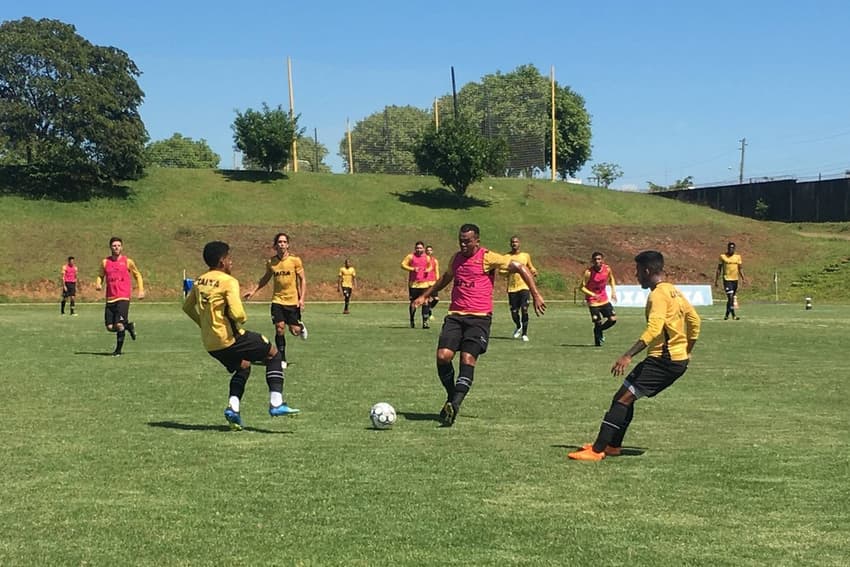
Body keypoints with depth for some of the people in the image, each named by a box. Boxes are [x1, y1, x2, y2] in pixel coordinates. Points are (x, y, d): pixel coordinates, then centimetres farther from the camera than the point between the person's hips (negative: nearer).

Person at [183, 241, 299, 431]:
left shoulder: (199, 281, 8)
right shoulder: (228, 282, -15)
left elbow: (187, 307, 20)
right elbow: (238, 315, -25)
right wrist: (241, 320, -2)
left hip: (210, 344, 8)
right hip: (229, 339, -8)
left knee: (243, 367, 30)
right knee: (274, 353, 9)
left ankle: (233, 407, 8)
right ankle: (276, 403, 0)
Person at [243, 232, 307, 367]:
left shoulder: (295, 260, -7)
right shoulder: (271, 262, 1)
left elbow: (302, 280, -2)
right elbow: (265, 279, 18)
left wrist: (302, 298, -10)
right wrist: (253, 291, 12)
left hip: (293, 301, -2)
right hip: (277, 300, 2)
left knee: (294, 330, 0)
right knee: (279, 328, -7)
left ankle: (301, 326, 39)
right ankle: (282, 360, 4)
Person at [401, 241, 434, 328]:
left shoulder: (427, 258, 10)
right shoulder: (410, 256, 2)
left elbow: (430, 267, 25)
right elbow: (403, 265, -4)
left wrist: (428, 270, 1)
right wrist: (412, 269, -17)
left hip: (424, 283, 1)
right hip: (413, 283, -1)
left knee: (425, 302, -7)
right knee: (413, 302, 4)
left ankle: (425, 322, -5)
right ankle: (412, 321, 20)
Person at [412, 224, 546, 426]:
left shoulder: (488, 258, -2)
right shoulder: (456, 258, 16)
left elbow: (520, 268, -3)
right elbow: (446, 278, 36)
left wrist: (536, 294, -8)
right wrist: (424, 296, 40)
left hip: (479, 317, -5)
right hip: (455, 316, 5)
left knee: (468, 358, -19)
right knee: (443, 356, -13)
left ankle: (454, 404, -24)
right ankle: (452, 397, 7)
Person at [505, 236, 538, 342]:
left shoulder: (526, 255, 7)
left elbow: (530, 267, 19)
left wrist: (534, 271, -2)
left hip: (524, 286, -1)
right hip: (512, 288, 1)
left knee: (524, 310, -14)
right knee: (514, 312, 4)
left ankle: (524, 333, -3)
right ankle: (518, 327, 36)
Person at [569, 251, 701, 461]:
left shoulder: (658, 294, -14)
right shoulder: (673, 291, 16)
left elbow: (654, 329, -28)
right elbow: (694, 320, 24)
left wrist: (628, 356, -34)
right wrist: (686, 352, 29)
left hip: (663, 359, -10)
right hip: (678, 359, 10)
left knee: (624, 398, -13)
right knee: (624, 396, 15)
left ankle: (597, 450, -17)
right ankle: (613, 445, 20)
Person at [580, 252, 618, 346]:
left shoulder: (607, 269, -7)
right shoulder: (588, 272, -20)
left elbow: (611, 279, 16)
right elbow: (582, 287, -16)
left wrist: (613, 291, 6)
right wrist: (593, 294, -29)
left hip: (604, 299, 5)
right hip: (593, 301, -5)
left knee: (613, 319, 0)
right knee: (598, 323, -4)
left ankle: (599, 330, 27)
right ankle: (598, 342, 18)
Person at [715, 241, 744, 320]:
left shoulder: (738, 257, 9)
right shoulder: (723, 257, 0)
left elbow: (740, 269, 10)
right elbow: (719, 269, 4)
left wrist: (742, 279, -1)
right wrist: (716, 280, 2)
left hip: (735, 279, 4)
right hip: (727, 279, -4)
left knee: (733, 297, 10)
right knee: (730, 297, -16)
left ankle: (727, 314, 24)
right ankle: (733, 315, -17)